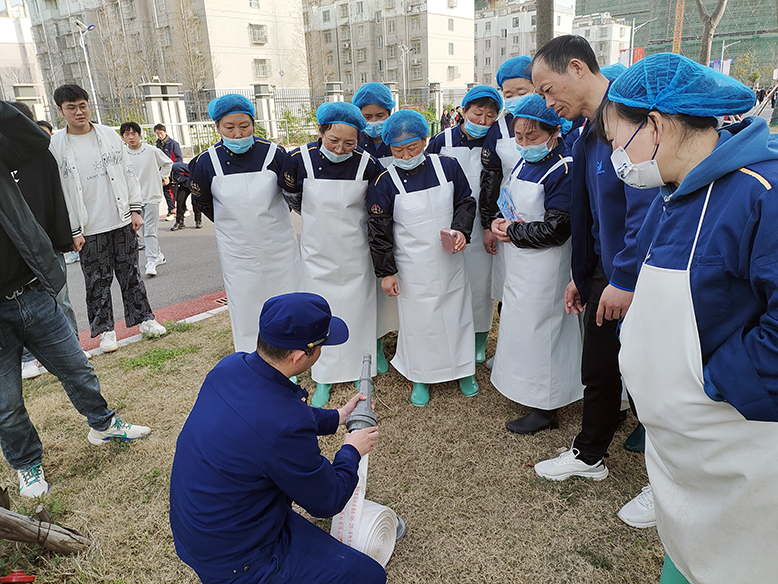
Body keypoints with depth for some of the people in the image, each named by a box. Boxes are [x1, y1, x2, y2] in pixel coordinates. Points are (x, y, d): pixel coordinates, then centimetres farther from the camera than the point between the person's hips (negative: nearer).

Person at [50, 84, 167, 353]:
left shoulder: (110, 135, 5)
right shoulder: (55, 146, -4)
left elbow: (128, 173, 9)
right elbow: (57, 190, -4)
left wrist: (135, 209, 2)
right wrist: (73, 231, -8)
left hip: (122, 222, 2)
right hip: (89, 229, -2)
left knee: (131, 273, 11)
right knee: (97, 281, 7)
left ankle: (144, 318, 23)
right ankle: (105, 329, 20)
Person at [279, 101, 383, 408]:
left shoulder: (367, 164, -15)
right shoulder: (300, 159, -14)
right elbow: (291, 197, 5)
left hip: (355, 254, 0)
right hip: (317, 253, 0)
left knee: (357, 311, 11)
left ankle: (360, 372, 32)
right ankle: (324, 379, 26)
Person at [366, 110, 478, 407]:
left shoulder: (447, 166, -5)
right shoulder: (384, 182, -11)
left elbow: (466, 201, 7)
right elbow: (378, 229, -6)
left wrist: (461, 230, -12)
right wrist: (386, 271, -5)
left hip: (450, 260, 3)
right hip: (413, 268, -2)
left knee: (457, 313, 15)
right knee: (417, 319, 9)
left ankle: (463, 369, 37)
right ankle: (421, 376, 31)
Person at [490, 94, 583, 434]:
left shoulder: (564, 169, -19)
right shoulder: (525, 162, 8)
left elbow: (555, 229, -22)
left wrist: (512, 232, -12)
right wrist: (501, 223, 0)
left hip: (544, 265, -9)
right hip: (520, 263, 9)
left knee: (538, 328, 1)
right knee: (522, 324, 19)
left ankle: (544, 410, 18)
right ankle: (526, 388, 39)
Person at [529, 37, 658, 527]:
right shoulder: (588, 133, 11)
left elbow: (647, 204, -27)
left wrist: (625, 280, -23)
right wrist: (581, 277, 22)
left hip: (641, 282, -8)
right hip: (607, 277, 8)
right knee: (598, 373, 18)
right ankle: (590, 456, 40)